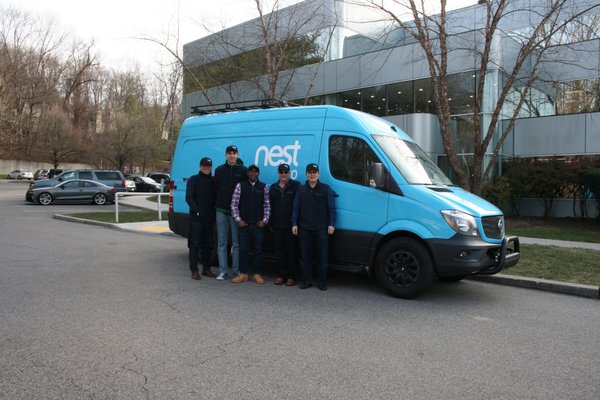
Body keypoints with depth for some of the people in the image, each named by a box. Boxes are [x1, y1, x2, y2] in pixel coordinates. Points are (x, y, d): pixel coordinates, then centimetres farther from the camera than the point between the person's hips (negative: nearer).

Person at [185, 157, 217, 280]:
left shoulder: (213, 181, 11)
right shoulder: (193, 180, 1)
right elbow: (189, 198, -5)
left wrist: (214, 213, 1)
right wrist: (196, 210, -16)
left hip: (209, 218, 4)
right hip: (196, 218, -4)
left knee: (208, 244, 9)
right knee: (195, 244, -2)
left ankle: (206, 269, 18)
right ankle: (194, 270, 3)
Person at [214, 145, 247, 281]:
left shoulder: (243, 170, 0)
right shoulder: (219, 170, 9)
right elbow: (216, 188, 11)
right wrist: (220, 202, 2)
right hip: (221, 210, 2)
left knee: (236, 243, 4)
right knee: (222, 243, 5)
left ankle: (236, 271, 13)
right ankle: (222, 271, 11)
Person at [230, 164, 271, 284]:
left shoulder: (263, 187, 5)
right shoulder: (240, 186, 3)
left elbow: (267, 205, 5)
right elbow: (234, 204, 2)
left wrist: (265, 220, -2)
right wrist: (238, 219, -4)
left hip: (258, 224, 0)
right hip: (243, 224, 0)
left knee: (258, 249, 4)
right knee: (243, 249, 4)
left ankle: (257, 274, 14)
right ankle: (243, 274, 14)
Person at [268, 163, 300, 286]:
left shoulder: (296, 186, 0)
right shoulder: (273, 188, 15)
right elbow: (270, 206, 17)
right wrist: (270, 223, 12)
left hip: (291, 225, -4)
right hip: (277, 225, 5)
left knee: (292, 251, 1)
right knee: (279, 251, 8)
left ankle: (291, 277, 8)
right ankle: (281, 275, 16)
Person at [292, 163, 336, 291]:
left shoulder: (326, 189, 3)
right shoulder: (301, 190, 11)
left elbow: (332, 208, 1)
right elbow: (296, 208, 11)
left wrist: (331, 224, -6)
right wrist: (294, 224, 4)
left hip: (321, 229, -2)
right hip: (304, 228, 3)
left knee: (322, 256, 2)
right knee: (304, 256, 6)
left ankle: (321, 281, 12)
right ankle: (306, 280, 16)